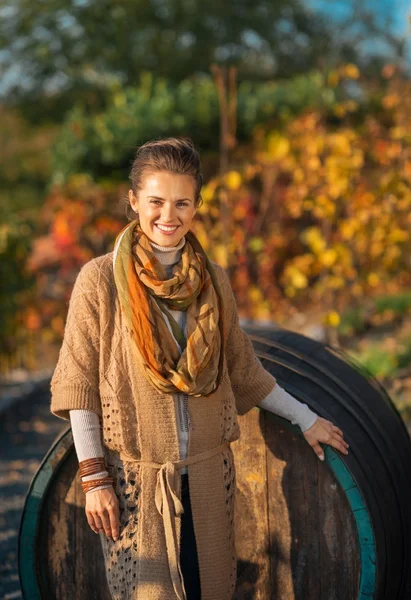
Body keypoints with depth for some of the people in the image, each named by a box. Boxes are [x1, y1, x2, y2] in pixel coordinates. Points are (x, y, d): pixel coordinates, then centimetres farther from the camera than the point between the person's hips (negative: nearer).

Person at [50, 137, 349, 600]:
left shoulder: (213, 280, 5)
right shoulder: (101, 279, -7)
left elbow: (241, 369, 16)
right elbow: (79, 385, -6)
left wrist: (306, 419, 20)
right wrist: (94, 477, -9)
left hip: (209, 474, 4)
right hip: (135, 475, -3)